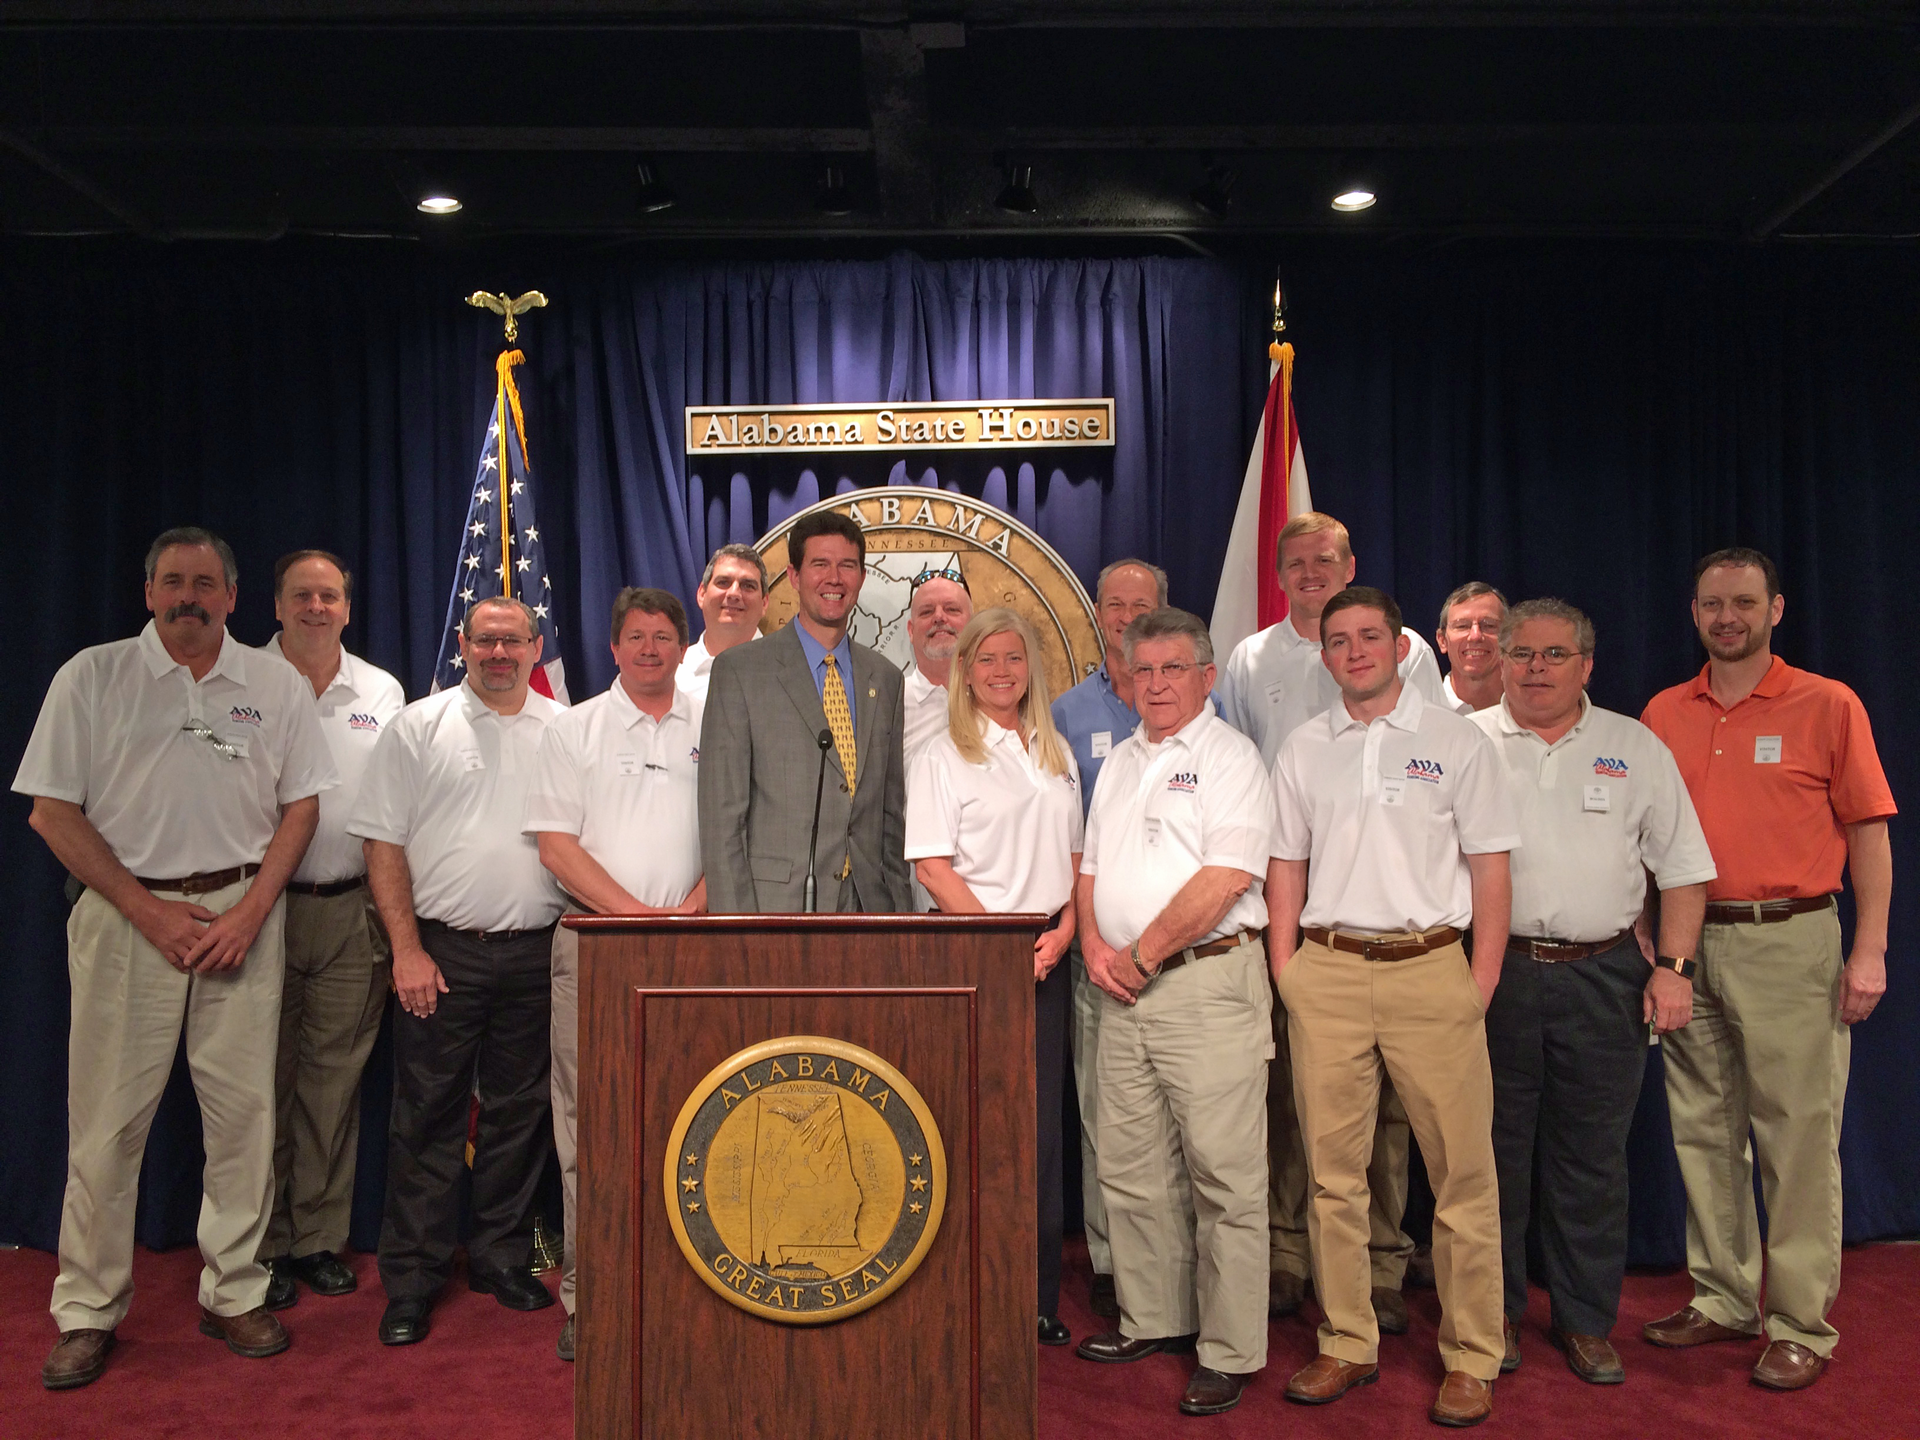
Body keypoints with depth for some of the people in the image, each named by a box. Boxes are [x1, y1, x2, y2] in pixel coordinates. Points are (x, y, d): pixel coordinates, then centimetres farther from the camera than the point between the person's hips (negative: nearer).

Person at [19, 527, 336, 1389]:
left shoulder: (274, 687, 6)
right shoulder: (92, 677, 2)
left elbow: (301, 805, 7)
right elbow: (52, 812, 0)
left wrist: (249, 913, -5)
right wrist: (148, 909, -7)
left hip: (243, 913, 1)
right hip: (126, 912, -1)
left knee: (244, 1109, 4)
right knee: (107, 1116, 2)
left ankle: (234, 1294, 17)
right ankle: (87, 1311, 16)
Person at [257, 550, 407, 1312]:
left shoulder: (383, 692, 10)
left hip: (353, 907, 3)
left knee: (335, 1077, 7)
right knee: (266, 1077, 2)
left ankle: (320, 1238, 19)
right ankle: (264, 1243, 15)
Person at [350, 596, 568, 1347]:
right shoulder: (419, 726, 2)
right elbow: (384, 845, 0)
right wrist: (407, 948, -7)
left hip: (535, 953, 2)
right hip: (441, 950, -2)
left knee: (519, 1113, 11)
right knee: (427, 1115, 3)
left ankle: (502, 1257, 25)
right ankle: (411, 1279, 15)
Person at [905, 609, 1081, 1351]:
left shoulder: (1057, 753, 14)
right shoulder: (943, 755, -1)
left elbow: (1074, 856, 14)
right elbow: (932, 867, -9)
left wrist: (1062, 930, -3)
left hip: (1047, 957, 5)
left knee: (1041, 1122, 6)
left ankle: (1039, 1296, 16)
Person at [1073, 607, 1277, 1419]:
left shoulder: (1229, 757, -5)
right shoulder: (1120, 763, 18)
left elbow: (1225, 880, -15)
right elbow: (1092, 867, 19)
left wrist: (1141, 955, -11)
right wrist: (1095, 945, 2)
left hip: (1208, 980, -7)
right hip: (1126, 989, 7)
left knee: (1225, 1177, -2)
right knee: (1129, 1170, 13)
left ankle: (1230, 1353, 9)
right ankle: (1153, 1320, 27)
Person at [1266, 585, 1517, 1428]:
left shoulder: (1456, 741, 4)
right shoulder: (1302, 751, 12)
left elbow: (1491, 866, 3)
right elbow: (1285, 867, 13)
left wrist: (1481, 981, -4)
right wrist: (1285, 975, 5)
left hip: (1430, 966, -2)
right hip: (1327, 970, 3)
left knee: (1462, 1169, 1)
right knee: (1332, 1169, 7)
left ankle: (1471, 1359, 15)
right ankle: (1347, 1346, 21)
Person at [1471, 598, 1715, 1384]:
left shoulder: (1638, 749, 7)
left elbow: (1683, 869, 8)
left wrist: (1673, 966, -2)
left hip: (1603, 978, 1)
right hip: (1493, 972, -1)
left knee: (1592, 1157, 8)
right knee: (1494, 1150, 7)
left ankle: (1587, 1321, 24)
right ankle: (1495, 1313, 22)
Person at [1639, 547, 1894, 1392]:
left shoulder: (1829, 706, 0)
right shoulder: (1664, 714, 9)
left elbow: (1869, 834, -2)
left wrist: (1870, 951, -8)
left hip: (1789, 942, -4)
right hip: (1689, 945, 4)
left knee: (1798, 1134, 0)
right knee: (1702, 1131, 11)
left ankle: (1801, 1325, 12)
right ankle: (1722, 1299, 24)